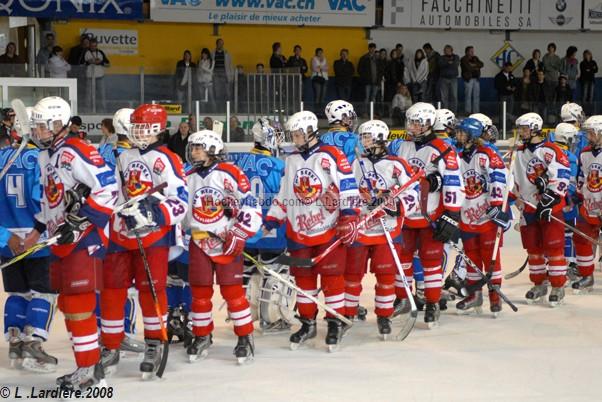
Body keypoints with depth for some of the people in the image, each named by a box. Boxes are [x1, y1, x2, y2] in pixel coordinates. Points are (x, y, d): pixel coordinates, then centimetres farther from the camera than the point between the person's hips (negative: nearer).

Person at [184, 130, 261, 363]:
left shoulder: (230, 174, -11)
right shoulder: (189, 179, 7)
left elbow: (251, 207, -12)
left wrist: (238, 235, -14)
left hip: (228, 243, -5)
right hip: (199, 242, 5)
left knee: (232, 290, -4)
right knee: (200, 291, 7)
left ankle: (245, 338, 6)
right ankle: (202, 337, 21)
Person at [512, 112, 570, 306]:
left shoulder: (551, 151, -11)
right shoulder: (520, 153, 14)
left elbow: (561, 176, -19)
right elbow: (516, 179, 25)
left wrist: (549, 199, -22)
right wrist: (518, 198, 20)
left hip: (550, 208, -7)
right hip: (529, 208, 7)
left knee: (553, 247, -4)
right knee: (533, 248, 11)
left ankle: (558, 287, 3)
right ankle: (539, 285, 23)